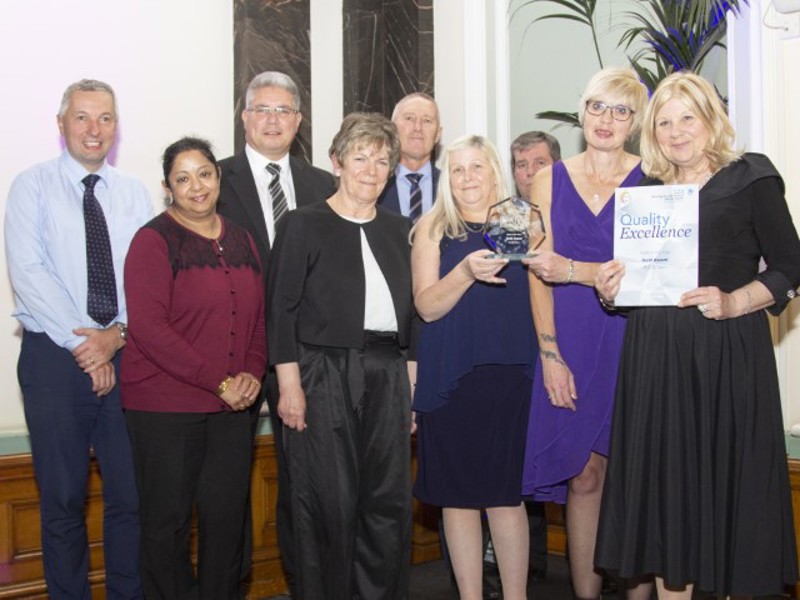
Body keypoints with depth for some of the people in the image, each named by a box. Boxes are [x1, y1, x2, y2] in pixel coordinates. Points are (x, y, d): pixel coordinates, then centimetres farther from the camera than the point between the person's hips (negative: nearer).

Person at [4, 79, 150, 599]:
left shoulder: (136, 195, 11)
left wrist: (118, 333, -12)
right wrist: (82, 343, -14)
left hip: (126, 356, 3)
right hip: (55, 356, -2)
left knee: (132, 494, 5)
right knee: (63, 499, 5)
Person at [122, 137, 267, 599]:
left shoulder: (241, 241, 12)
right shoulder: (154, 241, -6)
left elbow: (259, 315, 16)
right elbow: (148, 327, -14)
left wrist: (253, 373, -3)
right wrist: (219, 381, -15)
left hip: (232, 406, 5)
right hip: (165, 405, -5)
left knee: (227, 517, 8)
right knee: (168, 521, 4)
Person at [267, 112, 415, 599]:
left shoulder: (399, 230, 14)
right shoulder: (304, 225, 0)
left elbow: (411, 309, 15)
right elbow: (282, 309, -4)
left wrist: (412, 383, 10)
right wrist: (290, 384, -10)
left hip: (388, 375, 5)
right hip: (324, 373, -4)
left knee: (391, 500, 6)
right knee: (329, 502, 0)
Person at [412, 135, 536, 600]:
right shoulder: (433, 229, 5)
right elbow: (427, 306, -3)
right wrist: (467, 271, -20)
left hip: (510, 374, 0)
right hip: (451, 378, 0)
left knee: (506, 492, 3)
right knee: (458, 495, 5)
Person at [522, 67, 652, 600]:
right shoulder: (550, 180, 9)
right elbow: (539, 272, 4)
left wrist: (573, 270, -19)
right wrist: (550, 355, -3)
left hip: (633, 342, -2)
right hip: (572, 344, 2)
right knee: (583, 476, 5)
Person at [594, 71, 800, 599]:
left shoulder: (750, 179, 0)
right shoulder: (645, 190, 14)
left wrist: (732, 303, -17)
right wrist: (610, 291, -2)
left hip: (728, 353, -4)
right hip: (655, 356, 5)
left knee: (730, 478, 0)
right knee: (664, 481, 7)